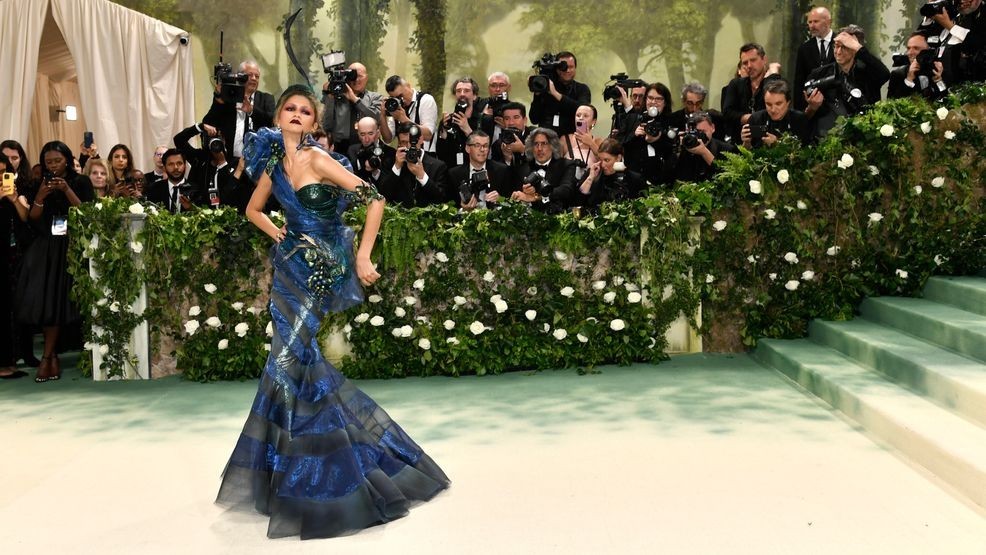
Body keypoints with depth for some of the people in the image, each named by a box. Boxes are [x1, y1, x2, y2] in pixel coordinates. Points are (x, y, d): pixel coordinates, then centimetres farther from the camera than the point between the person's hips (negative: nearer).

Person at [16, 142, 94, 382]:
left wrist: (67, 190, -14)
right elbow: (33, 219, 4)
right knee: (47, 301, -7)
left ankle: (48, 357, 0)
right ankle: (50, 357, 1)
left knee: (66, 300, -8)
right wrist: (40, 196, -11)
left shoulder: (81, 182, 4)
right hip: (46, 250, 2)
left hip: (73, 247, -2)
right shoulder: (40, 185, 11)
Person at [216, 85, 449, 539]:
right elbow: (253, 210, 22)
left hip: (324, 268, -5)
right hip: (293, 268, 6)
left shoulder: (318, 160, -14)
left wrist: (363, 257, -17)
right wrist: (277, 234, 5)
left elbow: (374, 199, -18)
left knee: (290, 359, -6)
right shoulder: (274, 164, 5)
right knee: (298, 359, 9)